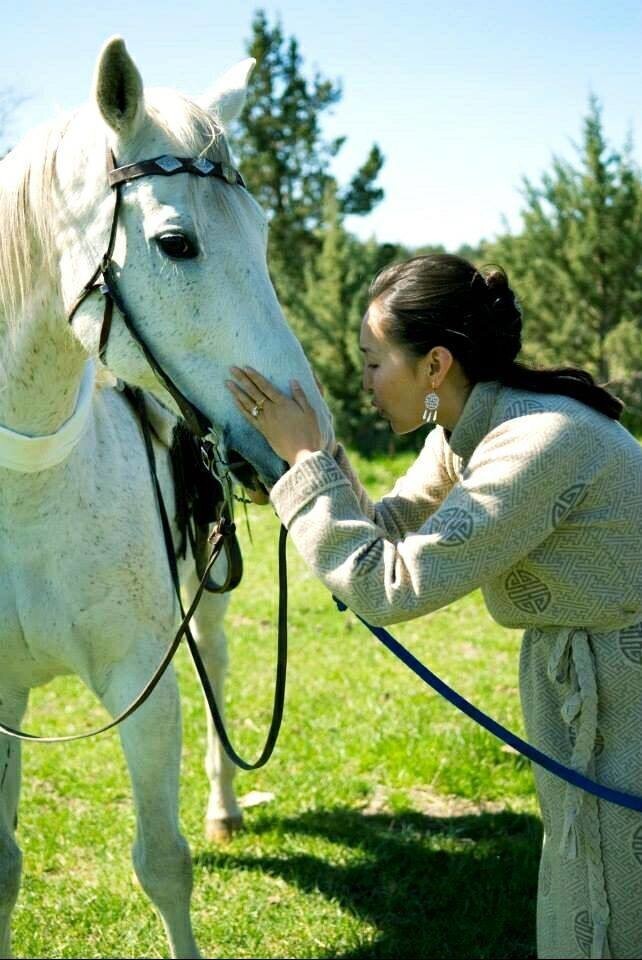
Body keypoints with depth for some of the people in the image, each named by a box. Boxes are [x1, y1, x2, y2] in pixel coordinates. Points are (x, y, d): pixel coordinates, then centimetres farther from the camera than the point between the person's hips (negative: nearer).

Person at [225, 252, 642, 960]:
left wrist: (306, 460, -22)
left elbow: (388, 587, -29)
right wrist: (295, 479, -1)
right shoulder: (464, 431, 0)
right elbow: (390, 525, 14)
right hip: (579, 690, 9)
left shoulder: (543, 443, -29)